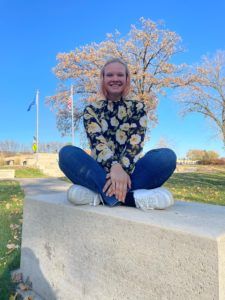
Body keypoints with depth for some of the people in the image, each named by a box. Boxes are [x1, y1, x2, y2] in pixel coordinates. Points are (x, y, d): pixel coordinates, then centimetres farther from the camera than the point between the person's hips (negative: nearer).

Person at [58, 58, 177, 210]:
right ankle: (131, 196, -37)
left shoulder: (138, 107, 10)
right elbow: (97, 141, -9)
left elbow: (136, 142, -6)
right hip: (102, 171, 0)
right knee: (67, 153, -26)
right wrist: (114, 167, -30)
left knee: (167, 156, -25)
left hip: (130, 171, 1)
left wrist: (123, 169, -25)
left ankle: (99, 194, -33)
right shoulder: (91, 110, 9)